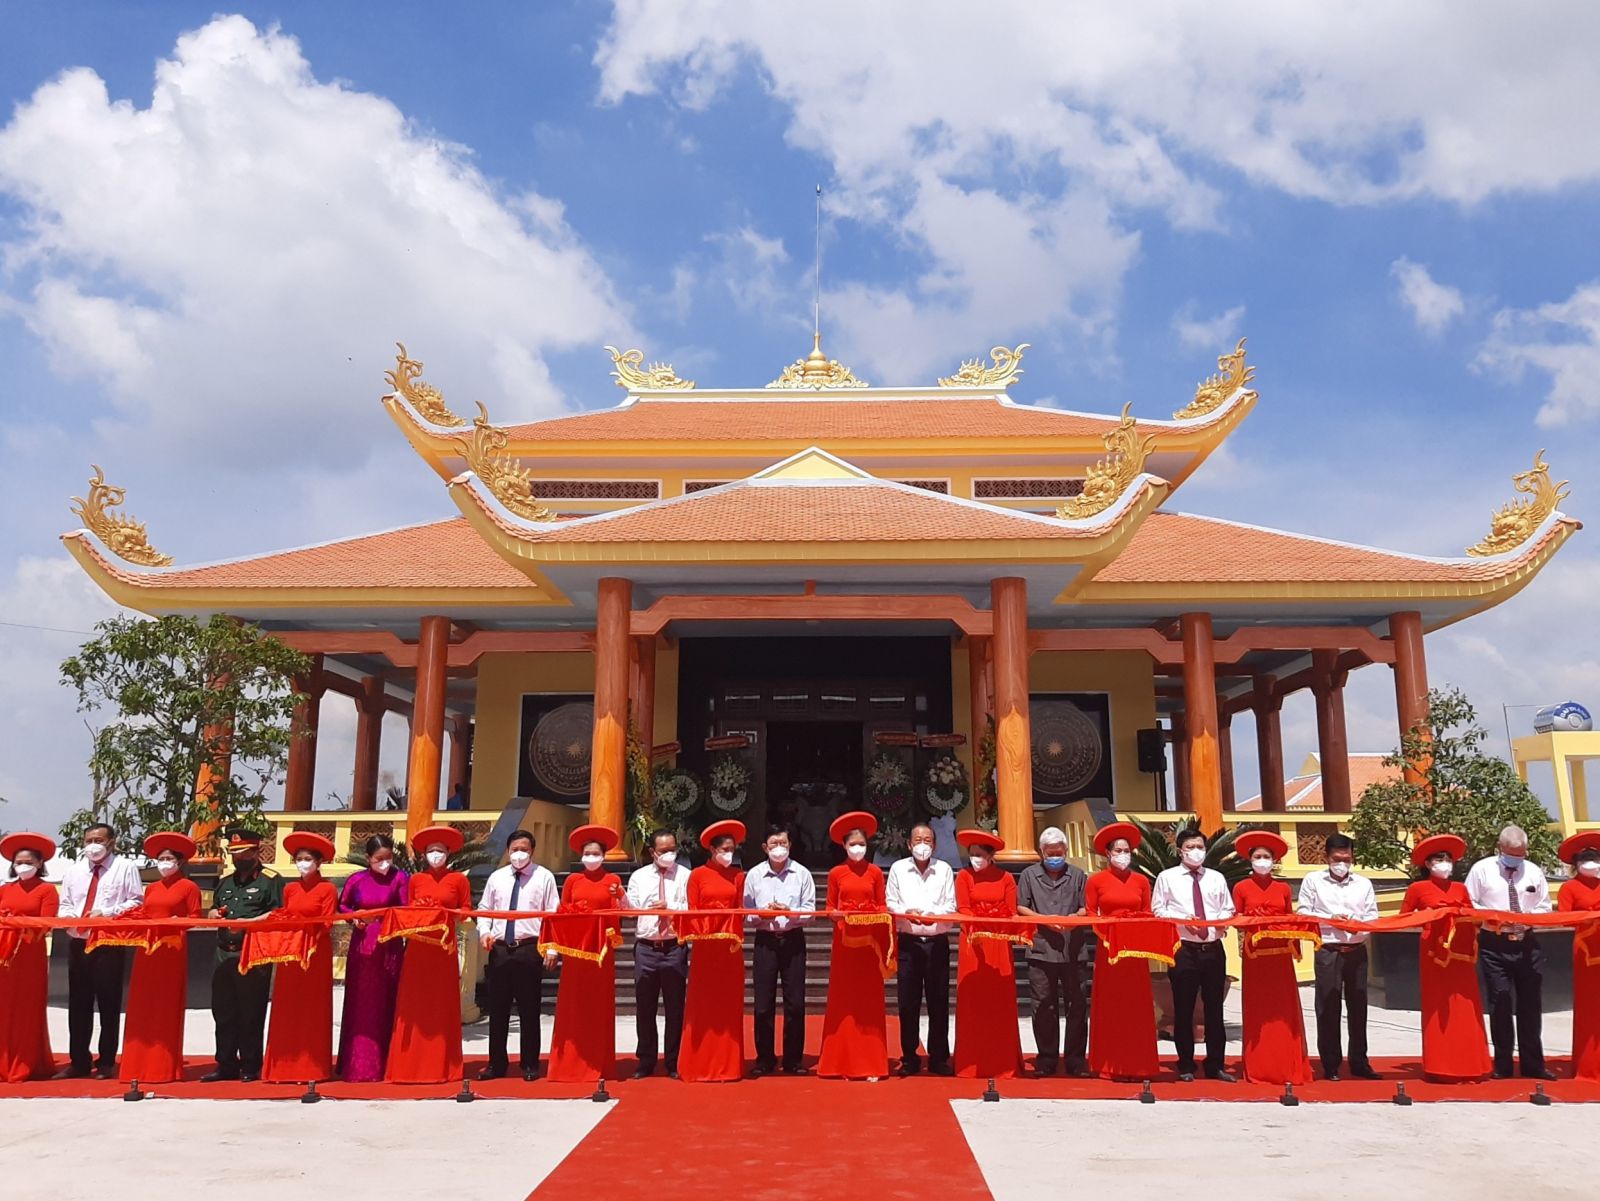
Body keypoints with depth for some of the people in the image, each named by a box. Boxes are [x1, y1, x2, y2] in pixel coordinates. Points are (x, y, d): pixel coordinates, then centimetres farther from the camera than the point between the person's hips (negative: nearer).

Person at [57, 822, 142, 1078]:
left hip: (110, 943, -5)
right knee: (78, 1004, 8)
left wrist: (106, 913, -17)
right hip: (78, 942, 5)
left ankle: (107, 1062, 6)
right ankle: (78, 1061, 16)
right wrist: (70, 916, -4)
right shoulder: (75, 870, 17)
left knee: (109, 1004, -1)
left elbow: (136, 902, -5)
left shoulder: (125, 867, 1)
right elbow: (65, 904, 19)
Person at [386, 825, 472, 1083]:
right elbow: (407, 911, 14)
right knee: (413, 1006, 1)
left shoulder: (458, 879, 3)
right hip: (417, 947, 1)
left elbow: (466, 911, 8)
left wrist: (452, 914, -12)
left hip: (444, 946, -1)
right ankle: (409, 1066, 7)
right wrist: (411, 920, -7)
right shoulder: (415, 879, 9)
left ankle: (440, 1066, 11)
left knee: (442, 1006, 3)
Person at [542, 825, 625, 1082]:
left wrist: (621, 899, -20)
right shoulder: (572, 880, 7)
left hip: (600, 949, -1)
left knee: (599, 1006, 3)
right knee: (571, 1006, 2)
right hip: (574, 948, 1)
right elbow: (561, 914, 7)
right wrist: (552, 946, 2)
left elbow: (616, 915, -1)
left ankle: (597, 1064, 10)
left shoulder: (612, 880, 5)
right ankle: (569, 1064, 9)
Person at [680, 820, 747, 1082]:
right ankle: (699, 1066, 9)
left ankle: (728, 1065, 12)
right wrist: (700, 936, -12)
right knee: (702, 1005, 1)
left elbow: (739, 911, 7)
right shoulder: (697, 875, 1)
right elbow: (692, 911, -1)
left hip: (730, 947, 2)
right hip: (705, 947, -2)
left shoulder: (738, 876, 8)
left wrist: (738, 938, -5)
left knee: (729, 1006, 5)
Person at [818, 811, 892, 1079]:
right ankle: (844, 1062, 11)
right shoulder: (836, 874, 3)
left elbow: (882, 907, 8)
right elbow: (830, 908, 6)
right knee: (844, 1001, 2)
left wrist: (884, 917, -12)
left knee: (870, 1001, 3)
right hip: (845, 940, 0)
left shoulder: (876, 872, 4)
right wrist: (835, 914, -14)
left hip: (870, 940, 0)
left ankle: (871, 1064, 9)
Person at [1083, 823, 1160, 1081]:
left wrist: (1143, 929, -8)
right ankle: (1109, 1065, 7)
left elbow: (1148, 916, 12)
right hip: (1108, 948, -2)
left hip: (1135, 949, 2)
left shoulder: (1142, 881, 8)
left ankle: (1137, 1065, 11)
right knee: (1109, 1006, 1)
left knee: (1137, 1007, 4)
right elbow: (1090, 916, 1)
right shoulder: (1096, 881, 0)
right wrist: (1107, 927, -15)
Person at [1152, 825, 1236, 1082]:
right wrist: (1182, 920, -15)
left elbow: (1228, 910, 15)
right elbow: (1158, 910, -1)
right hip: (1183, 949, -3)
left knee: (1214, 1008, 7)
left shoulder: (1216, 877, 13)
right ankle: (1186, 1065, 13)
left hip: (1213, 948, 3)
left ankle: (1216, 1065, 16)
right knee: (1183, 1009, 3)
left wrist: (1221, 921, -7)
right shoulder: (1167, 877, 3)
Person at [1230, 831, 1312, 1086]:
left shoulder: (1283, 889, 10)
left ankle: (1288, 1067, 9)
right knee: (1257, 1011, 1)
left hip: (1280, 954, 2)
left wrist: (1295, 947, -1)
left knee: (1284, 1011, 2)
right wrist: (1241, 946, -11)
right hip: (1254, 955, -2)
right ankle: (1259, 1069, 7)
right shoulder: (1241, 888, 4)